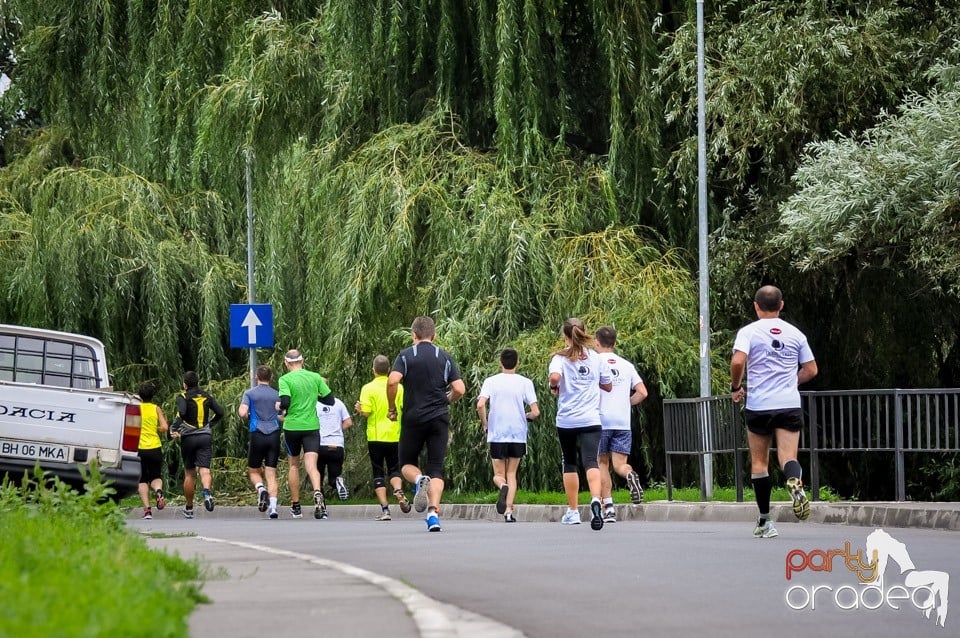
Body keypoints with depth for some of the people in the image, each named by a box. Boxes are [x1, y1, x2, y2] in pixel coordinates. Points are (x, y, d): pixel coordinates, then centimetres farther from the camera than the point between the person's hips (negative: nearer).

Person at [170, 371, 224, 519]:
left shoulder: (183, 397, -1)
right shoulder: (206, 396, 11)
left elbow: (181, 412, -20)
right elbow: (220, 412, 12)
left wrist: (174, 429, -18)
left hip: (188, 437, -2)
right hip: (206, 436, 2)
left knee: (189, 474, 9)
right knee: (204, 469, -8)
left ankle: (189, 508, 17)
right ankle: (206, 491, -40)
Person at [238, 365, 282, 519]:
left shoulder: (249, 393, 1)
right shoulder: (277, 395, 7)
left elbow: (243, 413, -11)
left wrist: (247, 417, 11)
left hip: (257, 435, -2)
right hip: (274, 436, 2)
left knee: (253, 470, 14)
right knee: (271, 474, 3)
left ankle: (260, 489, -17)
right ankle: (273, 508, -10)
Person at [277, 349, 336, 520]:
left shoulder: (285, 379, -6)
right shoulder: (315, 377, 4)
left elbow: (285, 402, -18)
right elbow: (330, 400, 5)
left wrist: (279, 407, 4)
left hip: (292, 427, -1)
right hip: (312, 427, 1)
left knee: (294, 465, 15)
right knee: (311, 465, -6)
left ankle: (295, 506, 20)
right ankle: (317, 492, -36)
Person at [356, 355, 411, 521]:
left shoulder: (368, 388, -7)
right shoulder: (398, 388, 0)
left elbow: (366, 412, -13)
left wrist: (359, 409, 6)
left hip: (375, 437, -2)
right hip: (395, 437, 2)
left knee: (378, 474, 4)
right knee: (394, 469, 14)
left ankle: (384, 509, -4)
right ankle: (398, 490, -18)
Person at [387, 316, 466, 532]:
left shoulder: (406, 355, 0)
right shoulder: (445, 358, 6)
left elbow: (392, 381, -15)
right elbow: (459, 389, -1)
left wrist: (391, 408, -1)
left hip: (413, 419, -1)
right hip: (439, 418, 1)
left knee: (407, 464, 15)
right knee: (436, 470, 2)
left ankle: (419, 480, -19)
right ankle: (433, 514, -15)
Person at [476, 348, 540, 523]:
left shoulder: (491, 381, -1)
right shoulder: (525, 383, -1)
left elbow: (480, 405, -14)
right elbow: (535, 412, -7)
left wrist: (485, 424, 4)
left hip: (497, 435, 0)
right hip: (518, 435, 0)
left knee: (498, 474, 11)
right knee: (511, 474, 11)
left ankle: (503, 486, -24)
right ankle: (509, 511, -2)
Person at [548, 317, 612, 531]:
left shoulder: (560, 358, -2)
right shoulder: (597, 359, 5)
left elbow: (555, 377, -22)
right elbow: (607, 386, 14)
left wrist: (554, 388, -1)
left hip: (566, 420, 0)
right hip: (590, 420, 0)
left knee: (569, 463, 16)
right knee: (591, 461, -12)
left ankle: (573, 512, 22)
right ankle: (595, 500, -39)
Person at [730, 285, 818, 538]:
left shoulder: (748, 332, -1)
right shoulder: (795, 334, 8)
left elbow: (737, 361, -16)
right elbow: (811, 370, 12)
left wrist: (735, 387, 2)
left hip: (758, 406, -1)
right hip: (789, 404, 1)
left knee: (759, 463, 10)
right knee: (788, 458, -5)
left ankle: (765, 521, 12)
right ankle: (795, 483, -42)